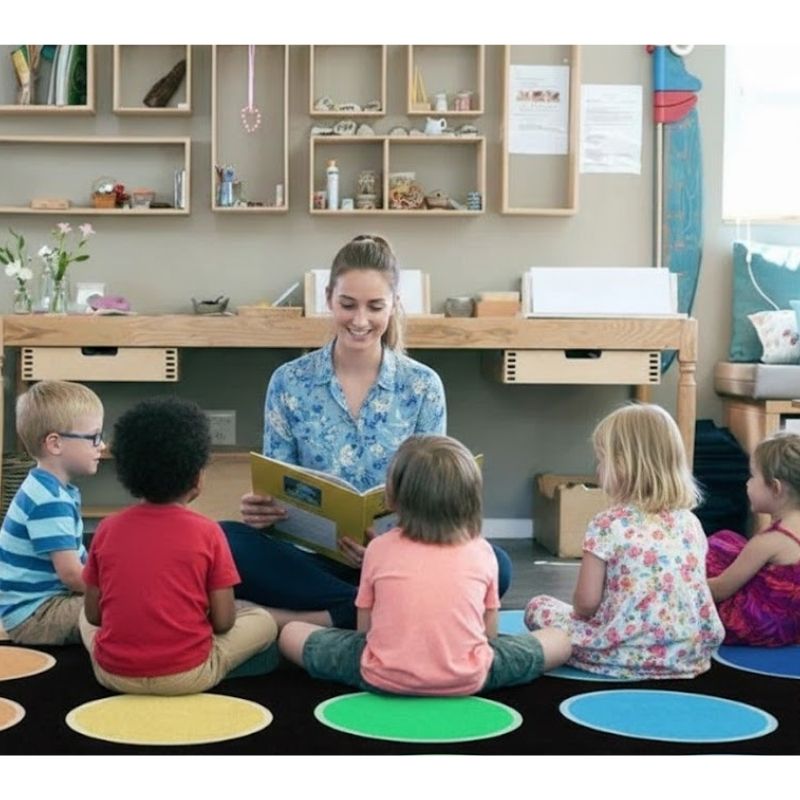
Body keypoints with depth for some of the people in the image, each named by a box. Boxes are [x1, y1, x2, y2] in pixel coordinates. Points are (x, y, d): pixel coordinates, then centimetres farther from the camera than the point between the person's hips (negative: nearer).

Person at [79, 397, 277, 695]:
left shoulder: (107, 528, -2)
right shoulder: (207, 531, -10)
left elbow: (93, 614, 3)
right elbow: (223, 622, -8)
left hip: (113, 674, 1)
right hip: (187, 676, -1)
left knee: (84, 620, 33)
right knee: (263, 621, 18)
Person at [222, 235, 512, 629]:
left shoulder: (423, 386, 3)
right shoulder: (289, 382, 4)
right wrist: (258, 508, -20)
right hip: (311, 560, 1)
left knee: (494, 565, -29)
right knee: (223, 542, -29)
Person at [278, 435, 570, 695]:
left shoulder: (380, 548, 3)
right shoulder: (481, 551, 4)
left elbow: (364, 629, 8)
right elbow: (489, 633, 9)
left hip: (384, 679, 0)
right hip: (467, 679, 1)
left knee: (291, 633, 19)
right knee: (559, 639, 17)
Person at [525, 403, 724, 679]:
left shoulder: (608, 524, -11)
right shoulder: (690, 522, 5)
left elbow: (586, 603, -10)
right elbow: (686, 589, 14)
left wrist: (584, 612, 13)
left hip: (630, 655, -5)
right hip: (690, 653, 5)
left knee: (538, 607, 13)